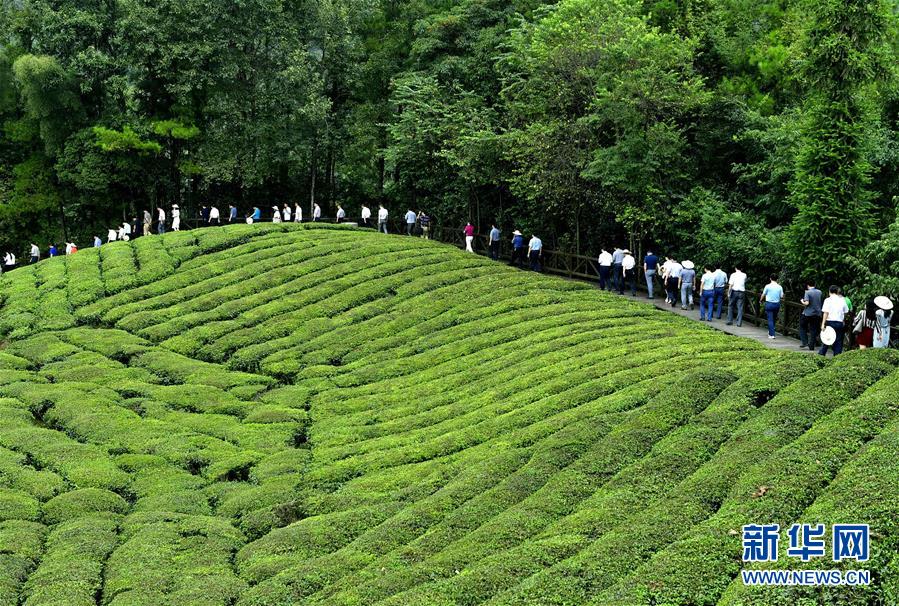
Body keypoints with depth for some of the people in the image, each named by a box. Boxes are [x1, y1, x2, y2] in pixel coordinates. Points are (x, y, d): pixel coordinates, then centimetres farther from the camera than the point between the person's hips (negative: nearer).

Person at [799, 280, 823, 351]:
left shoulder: (807, 292, -14)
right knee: (813, 330, 8)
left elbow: (807, 303, -21)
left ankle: (804, 342, 4)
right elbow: (821, 302, 14)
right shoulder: (819, 292, 3)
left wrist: (802, 301, -2)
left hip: (808, 314, -5)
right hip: (817, 313, 5)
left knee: (802, 327, 14)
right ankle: (812, 346, 8)